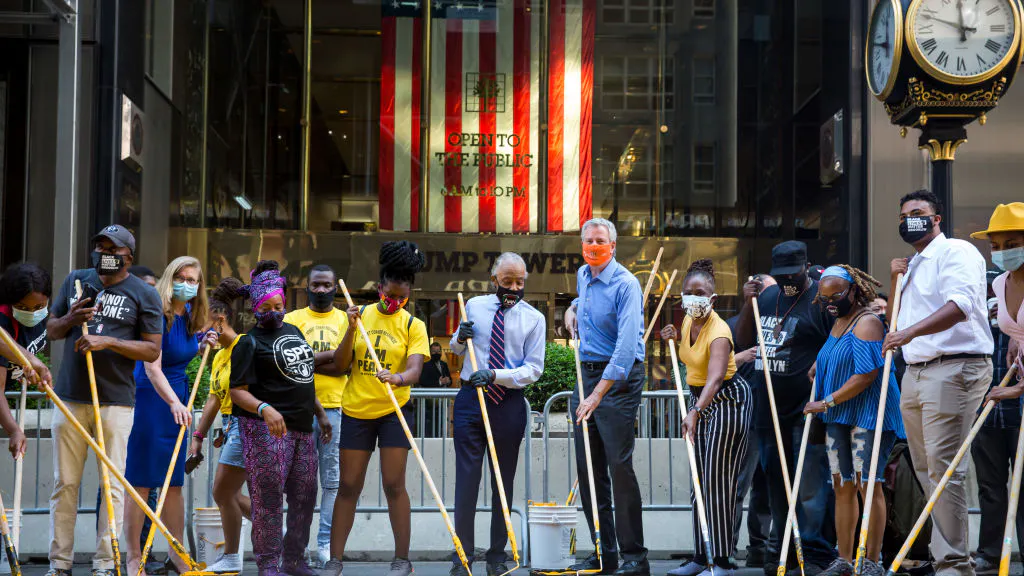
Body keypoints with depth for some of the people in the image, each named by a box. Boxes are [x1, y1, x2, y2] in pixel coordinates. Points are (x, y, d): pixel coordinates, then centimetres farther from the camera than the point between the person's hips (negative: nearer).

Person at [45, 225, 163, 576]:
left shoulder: (144, 294, 1)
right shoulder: (75, 282, 12)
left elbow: (152, 350, -3)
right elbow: (51, 330, 16)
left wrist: (109, 341, -16)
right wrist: (71, 319, -6)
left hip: (116, 402, -3)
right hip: (70, 398, 3)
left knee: (112, 485, -1)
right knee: (65, 484, 4)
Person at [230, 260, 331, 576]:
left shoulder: (293, 331, 17)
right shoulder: (250, 342, -6)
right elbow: (237, 391, -12)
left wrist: (320, 413, 25)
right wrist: (264, 409, -29)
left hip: (302, 427, 8)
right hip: (267, 429, -8)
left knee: (305, 496, 11)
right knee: (268, 497, -7)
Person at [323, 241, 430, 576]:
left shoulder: (413, 325, -3)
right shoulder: (362, 315, 3)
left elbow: (414, 371, -17)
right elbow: (340, 365, 0)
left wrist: (398, 379, -39)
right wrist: (351, 330, -14)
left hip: (393, 411, -2)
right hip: (356, 410, 2)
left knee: (394, 485, -5)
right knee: (348, 486, 6)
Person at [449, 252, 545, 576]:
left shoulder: (534, 318, 0)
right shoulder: (474, 306, 6)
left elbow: (534, 369, -7)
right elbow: (455, 350, 21)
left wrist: (496, 375, -20)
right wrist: (460, 339, -3)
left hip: (509, 403, 0)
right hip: (471, 398, 1)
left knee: (504, 480, 6)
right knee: (467, 477, -5)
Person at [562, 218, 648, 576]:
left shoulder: (625, 284, -15)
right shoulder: (583, 275, 11)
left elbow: (626, 347, -25)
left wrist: (598, 394, -32)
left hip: (619, 378, -8)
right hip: (587, 373, 8)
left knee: (619, 465, -12)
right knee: (588, 467, 8)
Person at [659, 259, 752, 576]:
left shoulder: (719, 332, -25)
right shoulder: (688, 321, 1)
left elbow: (715, 378, -39)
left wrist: (695, 412, -53)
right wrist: (675, 339, 1)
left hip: (727, 399, -9)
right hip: (699, 399, 9)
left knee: (718, 481, -10)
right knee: (699, 481, 10)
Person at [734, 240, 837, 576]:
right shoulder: (767, 297, 16)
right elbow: (743, 341, 17)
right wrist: (748, 304, 4)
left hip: (806, 410, -7)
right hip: (769, 409, 7)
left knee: (811, 487, -8)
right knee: (776, 483, 13)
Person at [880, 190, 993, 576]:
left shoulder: (955, 252, -7)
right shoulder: (913, 265, 22)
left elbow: (960, 305, -24)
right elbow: (896, 320, 28)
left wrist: (911, 331, -35)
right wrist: (896, 281, 11)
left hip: (954, 370, -9)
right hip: (915, 373, 9)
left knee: (943, 468, -13)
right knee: (924, 469, 10)